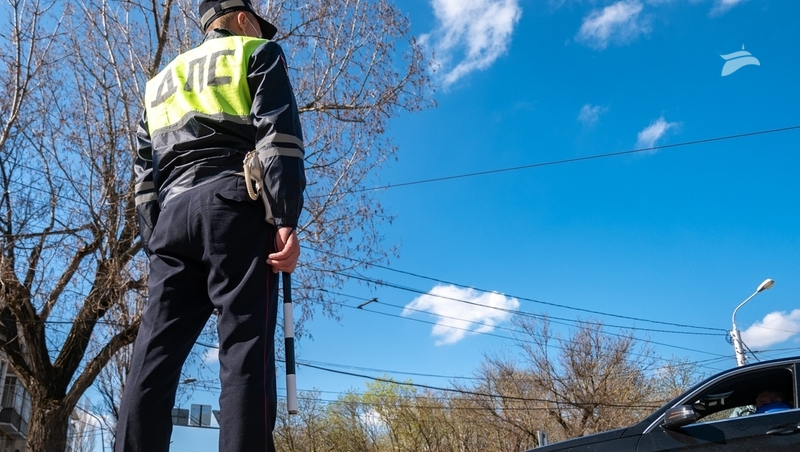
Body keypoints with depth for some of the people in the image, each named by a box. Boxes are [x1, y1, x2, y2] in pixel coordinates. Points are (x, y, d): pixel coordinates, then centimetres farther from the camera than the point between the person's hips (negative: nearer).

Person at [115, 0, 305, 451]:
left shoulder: (162, 80, 32)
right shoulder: (256, 53, 15)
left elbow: (144, 172, 22)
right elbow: (278, 135, -4)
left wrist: (154, 241, 18)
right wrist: (287, 220, -13)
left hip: (172, 216, 6)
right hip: (234, 206, -5)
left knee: (155, 357, -1)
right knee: (246, 349, -13)